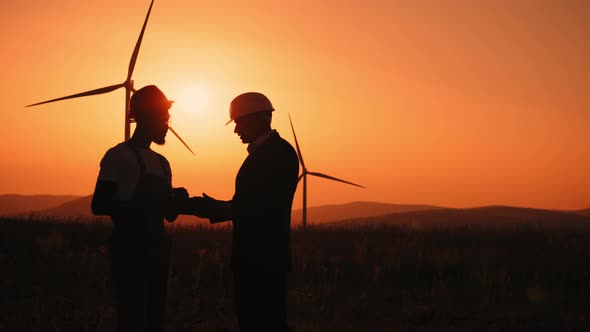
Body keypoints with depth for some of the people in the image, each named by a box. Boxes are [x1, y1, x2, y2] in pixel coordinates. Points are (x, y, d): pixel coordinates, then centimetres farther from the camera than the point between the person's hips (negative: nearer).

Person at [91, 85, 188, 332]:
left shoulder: (162, 162, 17)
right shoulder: (119, 155, -5)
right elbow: (99, 205, -12)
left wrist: (177, 198, -2)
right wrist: (142, 206, -22)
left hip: (157, 250, 7)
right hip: (129, 251, -7)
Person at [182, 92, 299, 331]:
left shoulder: (280, 152, -12)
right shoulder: (260, 152, 17)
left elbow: (264, 207, -21)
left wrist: (216, 209, -17)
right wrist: (212, 207, 3)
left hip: (264, 260, -10)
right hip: (251, 258, 10)